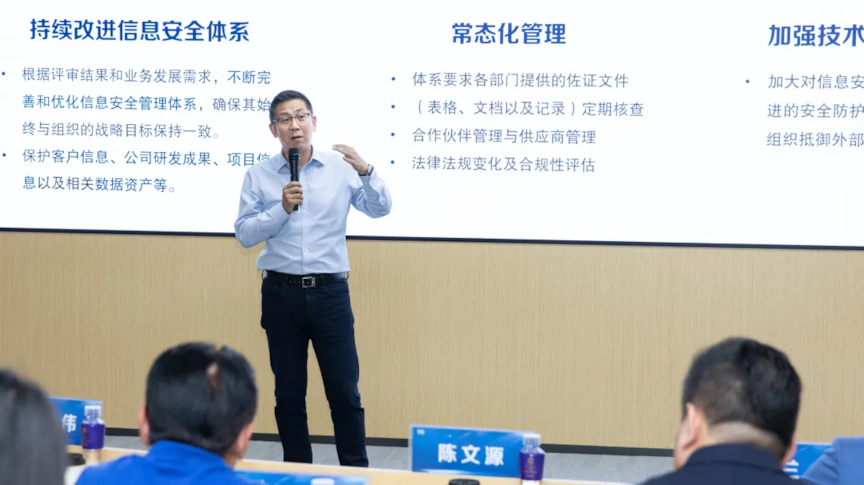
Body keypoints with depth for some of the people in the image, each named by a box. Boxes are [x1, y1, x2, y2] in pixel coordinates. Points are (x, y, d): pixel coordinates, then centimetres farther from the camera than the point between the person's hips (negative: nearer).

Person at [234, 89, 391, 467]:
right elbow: (244, 234, -4)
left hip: (330, 292, 0)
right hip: (281, 293, 0)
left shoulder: (340, 167, 1)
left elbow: (380, 210, -4)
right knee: (289, 392, 9)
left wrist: (366, 172, -20)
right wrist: (281, 209, -17)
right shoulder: (259, 175, 0)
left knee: (344, 390, 1)